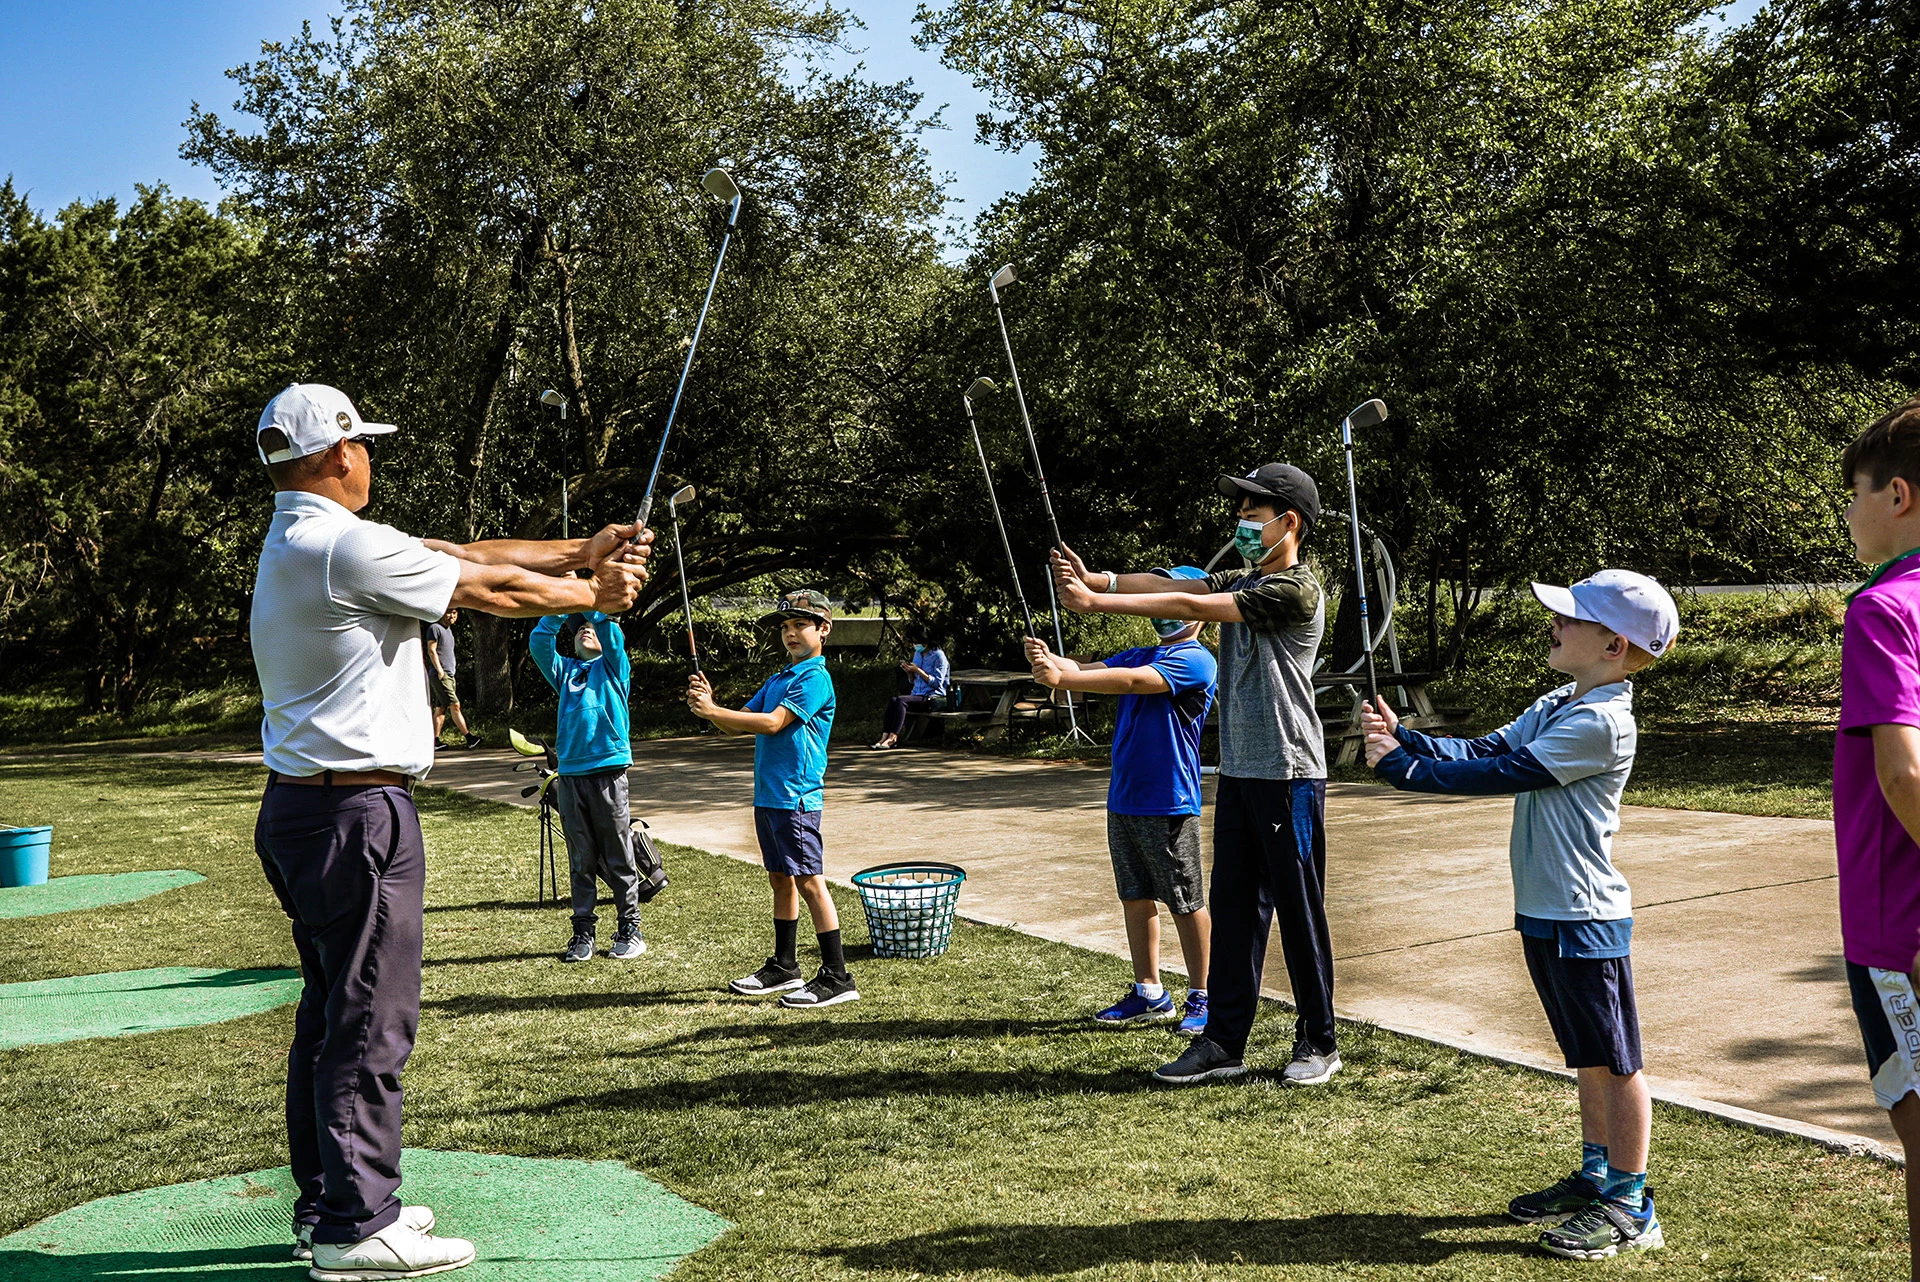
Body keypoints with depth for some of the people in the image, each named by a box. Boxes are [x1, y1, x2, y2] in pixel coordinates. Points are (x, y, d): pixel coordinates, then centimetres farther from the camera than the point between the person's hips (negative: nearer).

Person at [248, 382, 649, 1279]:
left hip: (298, 806, 10)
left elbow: (460, 555, 13)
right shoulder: (348, 546, -17)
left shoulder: (295, 541, 14)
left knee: (330, 1014, 17)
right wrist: (593, 594, 7)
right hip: (357, 812, -10)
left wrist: (579, 551, 13)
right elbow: (490, 590, -9)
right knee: (370, 1021, -3)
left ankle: (327, 1204, 27)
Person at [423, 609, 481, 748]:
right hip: (440, 675, -9)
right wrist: (440, 670, -17)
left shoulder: (448, 630, 21)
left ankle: (434, 740, 5)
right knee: (455, 705, -12)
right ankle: (468, 737, -15)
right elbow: (431, 650, -12)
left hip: (449, 675, 9)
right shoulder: (434, 628, -5)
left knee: (441, 709, 6)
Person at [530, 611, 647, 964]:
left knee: (618, 858, 0)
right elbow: (539, 641, 5)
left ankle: (630, 928, 8)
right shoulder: (565, 670, 19)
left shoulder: (613, 665, 11)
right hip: (570, 773, 3)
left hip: (608, 772, -3)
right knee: (581, 860, 7)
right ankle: (583, 932, 13)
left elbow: (610, 631, -5)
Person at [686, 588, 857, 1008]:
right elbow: (739, 725, 17)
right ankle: (784, 968, 25)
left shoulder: (815, 678, -10)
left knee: (809, 882, -8)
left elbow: (772, 723, -18)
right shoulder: (778, 679, 18)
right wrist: (709, 706, -2)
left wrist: (712, 710, -14)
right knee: (781, 879, 15)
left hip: (796, 797, -9)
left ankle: (837, 977, -5)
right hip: (768, 795, 9)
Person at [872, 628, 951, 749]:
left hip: (932, 698, -7)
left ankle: (893, 737, -33)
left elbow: (937, 682, -13)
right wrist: (909, 671, 1)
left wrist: (918, 670, -17)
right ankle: (885, 735, -32)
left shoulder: (938, 656, -7)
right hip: (917, 694, 7)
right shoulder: (918, 654, 16)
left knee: (901, 701, -31)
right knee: (892, 700, -23)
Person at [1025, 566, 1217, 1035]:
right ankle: (1149, 994, 23)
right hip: (1123, 799, 8)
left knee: (1187, 902, 1)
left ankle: (1202, 998, 12)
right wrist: (1047, 658, -18)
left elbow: (1130, 681, -24)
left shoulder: (1195, 660, -11)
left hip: (1169, 804, -8)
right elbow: (1086, 669, 3)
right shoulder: (1141, 655, 15)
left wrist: (1062, 678, -29)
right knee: (1136, 896, 13)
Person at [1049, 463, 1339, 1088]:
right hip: (1238, 771, 8)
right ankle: (1224, 1042, 15)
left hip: (1288, 776, -8)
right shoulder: (1243, 582, 15)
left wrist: (1097, 603, -18)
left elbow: (1190, 607, -18)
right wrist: (1095, 579, -11)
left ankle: (1318, 1041, 16)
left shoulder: (1296, 588, -13)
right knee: (1232, 907, 9)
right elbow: (1174, 585, 4)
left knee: (1299, 911, 2)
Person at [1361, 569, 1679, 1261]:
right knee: (1589, 1056, 21)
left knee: (1616, 1061, 3)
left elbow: (1500, 775, -21)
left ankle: (1631, 1207, 13)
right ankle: (1596, 1174, 34)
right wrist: (1401, 736, -3)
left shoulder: (1601, 722, -20)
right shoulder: (1556, 707, 11)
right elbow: (1485, 750, 8)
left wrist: (1401, 767, -17)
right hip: (1545, 912, 10)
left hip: (1585, 918, -10)